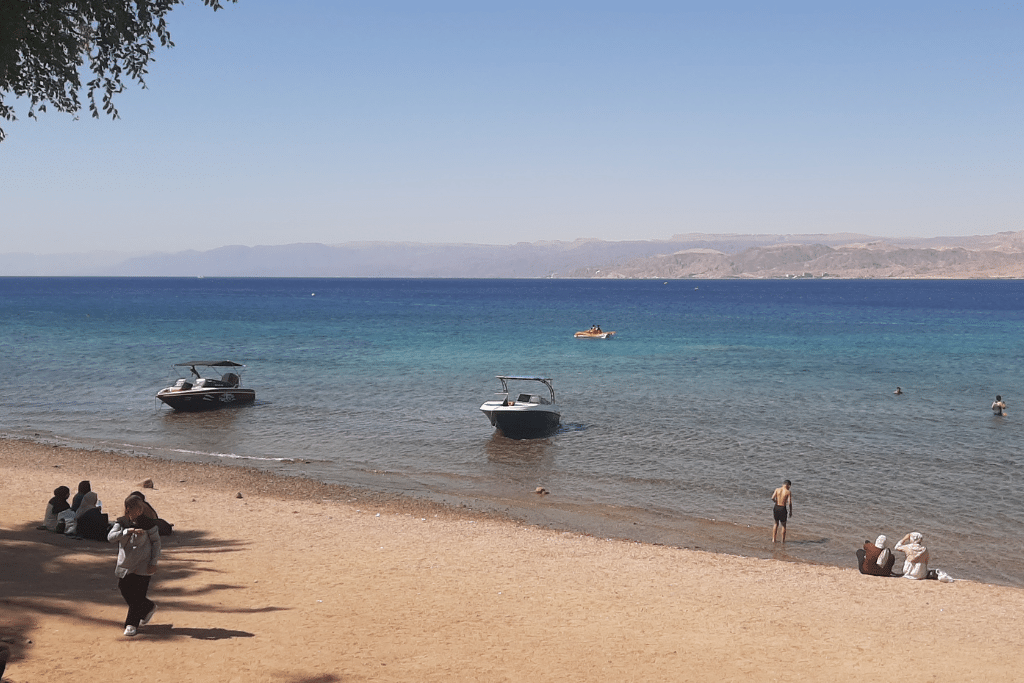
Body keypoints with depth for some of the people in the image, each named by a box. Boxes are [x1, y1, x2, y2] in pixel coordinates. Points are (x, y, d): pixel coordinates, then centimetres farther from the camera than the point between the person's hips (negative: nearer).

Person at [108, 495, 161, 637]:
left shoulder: (148, 523, -7)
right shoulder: (121, 523, 1)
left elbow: (156, 542, 0)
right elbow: (111, 537, -15)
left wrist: (154, 563, -6)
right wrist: (129, 531, -30)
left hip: (143, 566, -4)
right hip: (124, 565, 5)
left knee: (137, 594, -6)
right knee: (124, 590, 10)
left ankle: (132, 624, 6)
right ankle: (149, 607, 33)